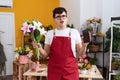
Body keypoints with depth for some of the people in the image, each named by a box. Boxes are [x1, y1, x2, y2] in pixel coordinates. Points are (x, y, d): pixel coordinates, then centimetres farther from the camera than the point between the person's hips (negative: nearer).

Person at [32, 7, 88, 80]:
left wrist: (84, 46, -14)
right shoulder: (50, 33, 4)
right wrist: (39, 48, -12)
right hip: (54, 71, 1)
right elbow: (46, 55, 5)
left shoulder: (74, 32, 0)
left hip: (70, 71, 0)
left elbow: (80, 53, 4)